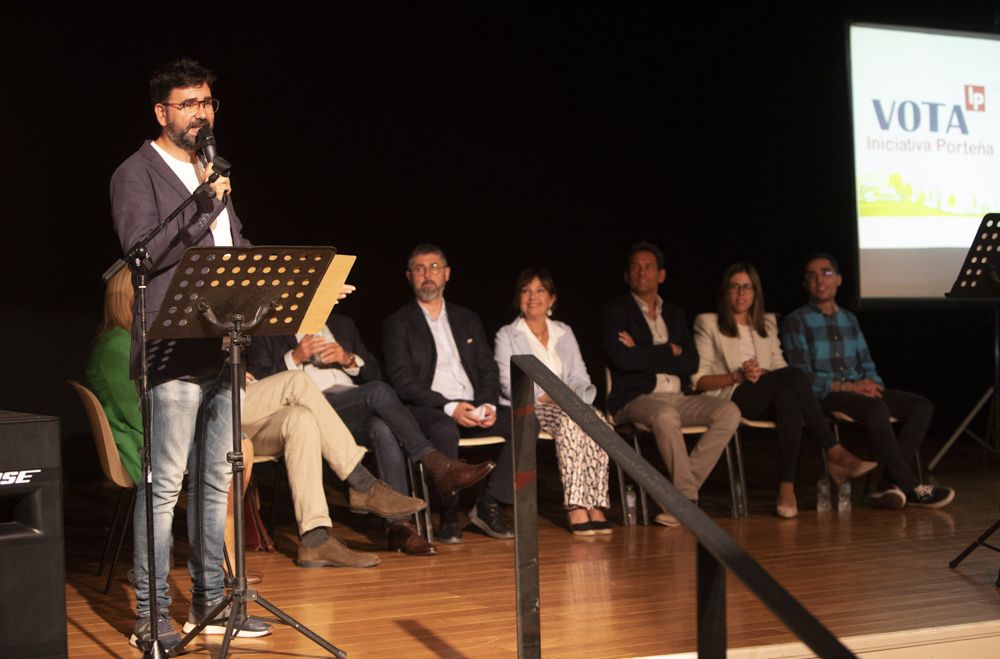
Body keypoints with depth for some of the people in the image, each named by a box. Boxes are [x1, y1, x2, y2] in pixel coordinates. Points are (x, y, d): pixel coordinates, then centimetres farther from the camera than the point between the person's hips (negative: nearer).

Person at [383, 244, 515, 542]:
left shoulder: (468, 319, 21)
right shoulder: (397, 324, 6)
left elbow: (488, 369, 16)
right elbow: (403, 382, -6)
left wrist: (488, 404, -7)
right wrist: (449, 407, -20)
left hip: (472, 407, 5)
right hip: (427, 410, -5)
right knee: (445, 429, -39)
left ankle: (489, 504, -15)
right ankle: (449, 514, -22)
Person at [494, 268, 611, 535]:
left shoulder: (564, 333, 21)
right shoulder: (507, 335, 8)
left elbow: (581, 378, 14)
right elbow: (508, 385, -4)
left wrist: (572, 395, -9)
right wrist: (544, 396, -17)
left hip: (568, 405, 4)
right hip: (526, 409, -4)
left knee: (597, 419, -31)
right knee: (569, 419, -36)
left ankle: (594, 505, -36)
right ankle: (576, 508, -40)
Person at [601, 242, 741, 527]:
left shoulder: (675, 314, 21)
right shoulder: (614, 311, 6)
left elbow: (691, 363, 6)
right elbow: (624, 358, -12)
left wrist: (644, 356, -4)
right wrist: (669, 350, -2)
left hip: (678, 397, 6)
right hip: (636, 399, -5)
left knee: (729, 412, -21)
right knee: (665, 416, -39)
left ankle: (681, 495, -20)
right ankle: (688, 498, -26)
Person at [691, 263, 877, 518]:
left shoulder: (767, 324, 26)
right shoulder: (708, 323, 12)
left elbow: (779, 368, 19)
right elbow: (698, 380, 2)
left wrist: (762, 374, -5)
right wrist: (738, 376, -13)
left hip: (769, 400, 4)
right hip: (732, 400, -4)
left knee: (788, 397, -38)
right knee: (795, 374, -32)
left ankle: (787, 487, -48)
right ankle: (835, 452, -34)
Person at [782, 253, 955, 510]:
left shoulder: (849, 319, 21)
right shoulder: (796, 322, 0)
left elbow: (867, 364, 20)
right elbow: (802, 377, -9)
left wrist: (872, 383, -5)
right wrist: (847, 386, -18)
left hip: (858, 390, 7)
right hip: (823, 396, -7)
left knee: (921, 406, -15)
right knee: (876, 408, -36)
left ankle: (891, 484, -26)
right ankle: (911, 488, -31)